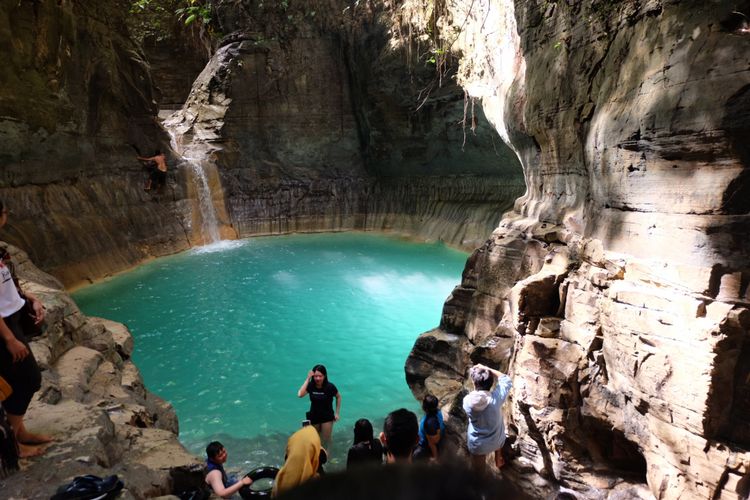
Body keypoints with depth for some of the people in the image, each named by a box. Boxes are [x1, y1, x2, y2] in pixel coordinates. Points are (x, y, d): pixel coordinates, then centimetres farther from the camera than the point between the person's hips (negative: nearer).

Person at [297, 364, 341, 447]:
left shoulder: (330, 387, -20)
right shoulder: (310, 385, -17)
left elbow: (338, 397, -3)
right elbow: (300, 395, -33)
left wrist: (337, 413, -6)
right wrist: (307, 379, -31)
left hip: (327, 416, -2)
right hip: (314, 416, 2)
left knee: (326, 440, 5)